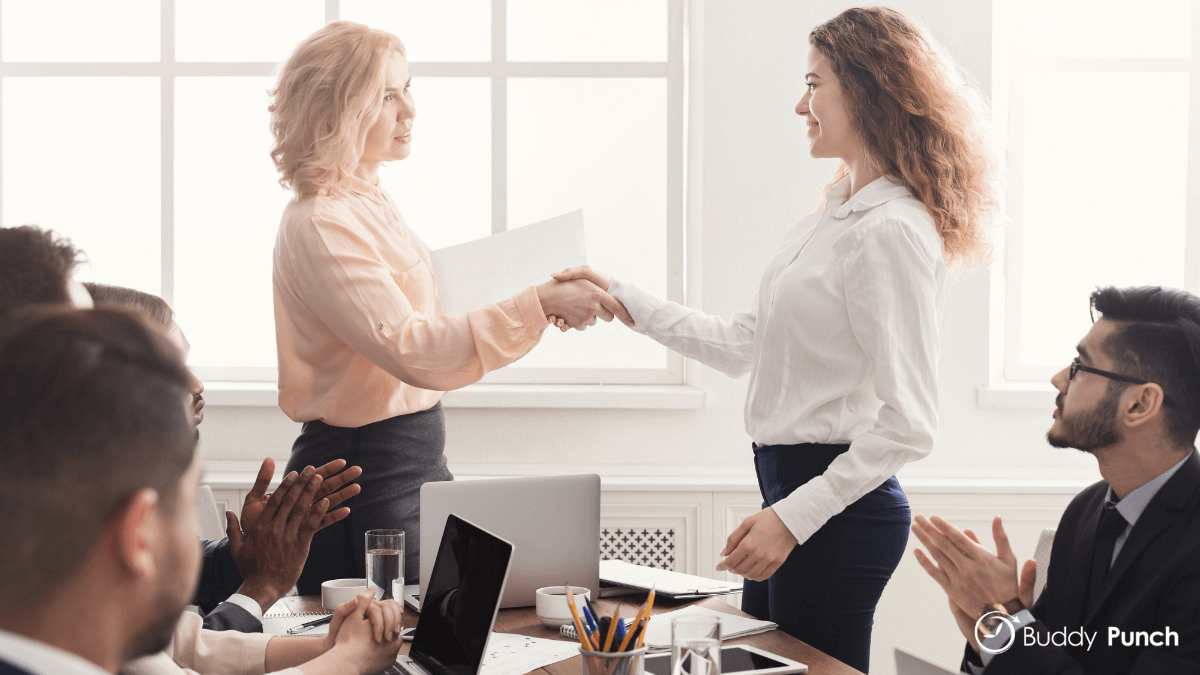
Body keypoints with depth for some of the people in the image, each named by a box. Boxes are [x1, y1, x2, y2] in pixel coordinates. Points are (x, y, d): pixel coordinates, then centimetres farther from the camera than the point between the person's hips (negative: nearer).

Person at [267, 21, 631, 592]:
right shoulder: (319, 225, -19)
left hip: (418, 458, 10)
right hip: (365, 470, -10)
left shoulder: (368, 201, 12)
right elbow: (414, 353, -27)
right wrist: (538, 304, -28)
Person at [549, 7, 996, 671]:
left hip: (837, 506, -9)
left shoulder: (892, 231, -19)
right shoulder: (834, 215, 12)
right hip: (789, 486, 10)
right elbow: (741, 345, 17)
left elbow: (907, 425, -22)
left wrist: (792, 518, -22)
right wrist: (621, 298, 14)